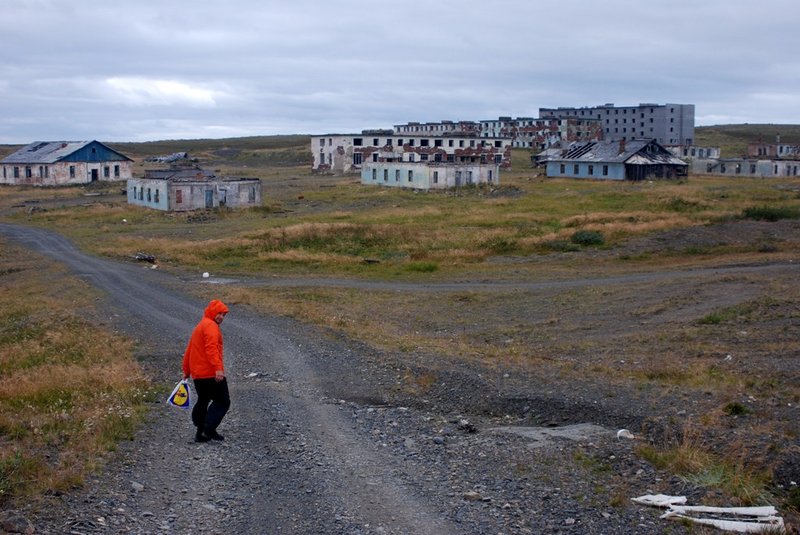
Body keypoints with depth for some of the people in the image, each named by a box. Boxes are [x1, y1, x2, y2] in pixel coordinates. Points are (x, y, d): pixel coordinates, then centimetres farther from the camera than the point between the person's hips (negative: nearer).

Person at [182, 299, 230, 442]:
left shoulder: (199, 327, 22)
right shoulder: (211, 326, -9)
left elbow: (189, 350, 26)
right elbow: (211, 349, -24)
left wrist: (186, 371, 31)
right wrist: (218, 368, -31)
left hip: (197, 374, 10)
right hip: (211, 374, -9)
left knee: (203, 401, 19)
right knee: (223, 402, -4)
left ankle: (200, 432, 20)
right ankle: (208, 429, -13)